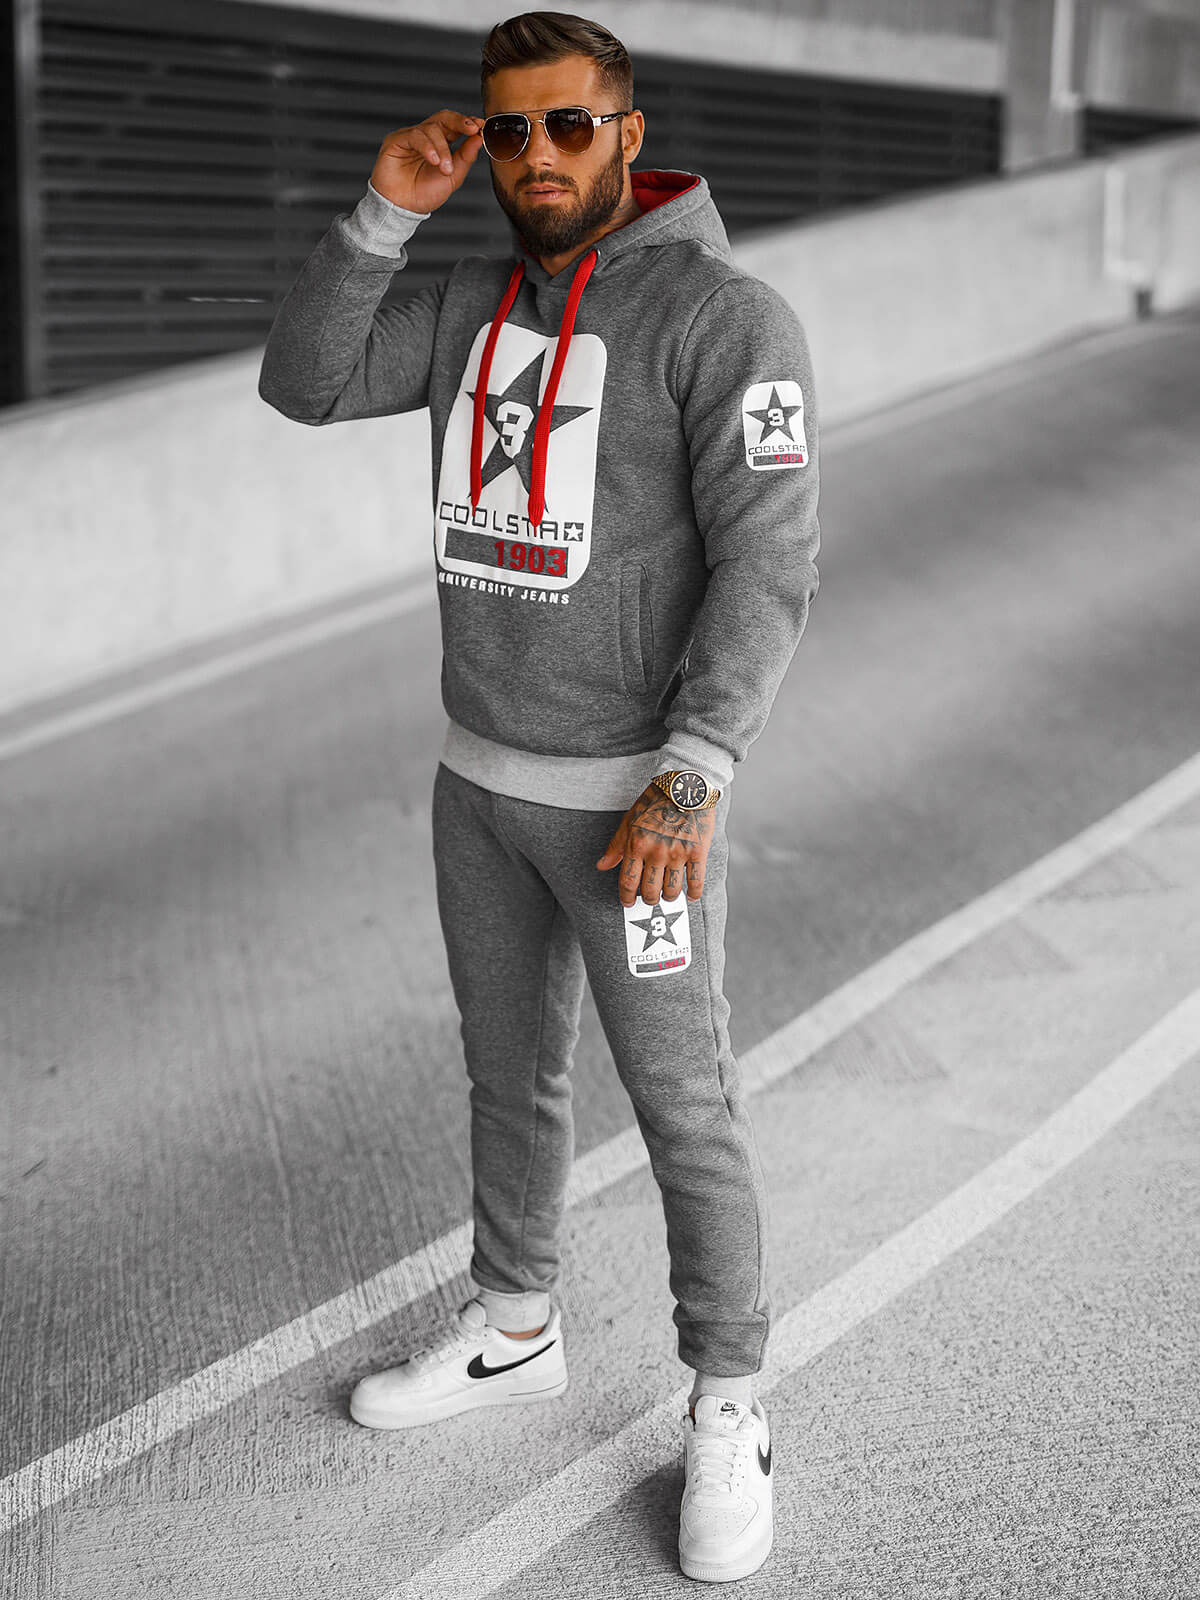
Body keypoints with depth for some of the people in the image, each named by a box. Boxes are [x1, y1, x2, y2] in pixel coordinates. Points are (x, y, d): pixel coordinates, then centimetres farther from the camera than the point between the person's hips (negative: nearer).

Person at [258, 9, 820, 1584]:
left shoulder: (727, 313, -15)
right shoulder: (479, 300, 7)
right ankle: (513, 1333, 38)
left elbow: (767, 567, -20)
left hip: (633, 787, -7)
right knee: (511, 1068, 19)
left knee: (684, 1105, 2)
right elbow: (303, 385, 1)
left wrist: (688, 782, -26)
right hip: (482, 771, 7)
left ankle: (726, 1411, 19)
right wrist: (386, 209, -9)